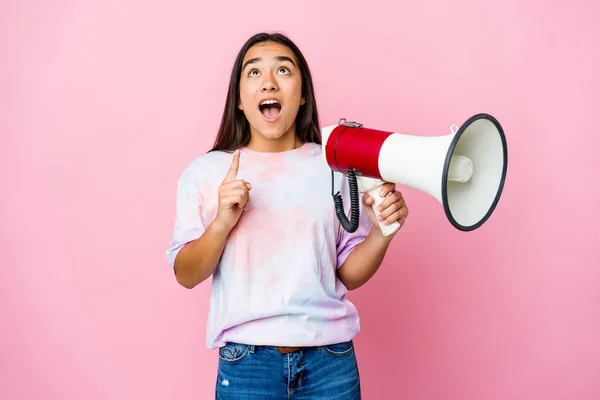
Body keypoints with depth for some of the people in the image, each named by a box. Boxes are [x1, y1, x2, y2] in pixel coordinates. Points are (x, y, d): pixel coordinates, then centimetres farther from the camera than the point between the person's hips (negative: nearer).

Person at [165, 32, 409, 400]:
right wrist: (221, 223, -18)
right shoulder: (204, 172, -2)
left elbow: (349, 274, 3)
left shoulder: (335, 167, -1)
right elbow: (186, 276, -2)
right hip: (246, 364, 0)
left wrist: (382, 233, -15)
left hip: (330, 360, 1)